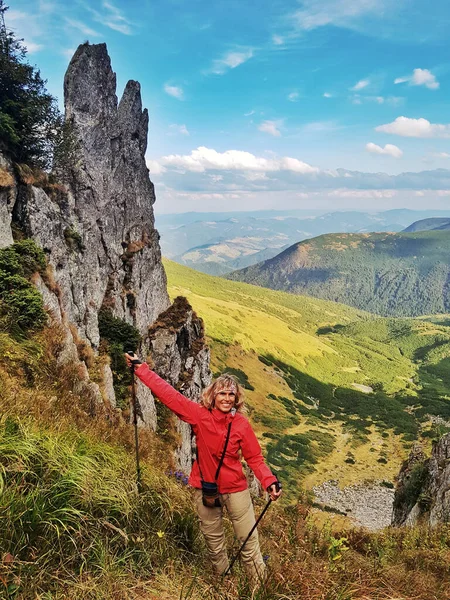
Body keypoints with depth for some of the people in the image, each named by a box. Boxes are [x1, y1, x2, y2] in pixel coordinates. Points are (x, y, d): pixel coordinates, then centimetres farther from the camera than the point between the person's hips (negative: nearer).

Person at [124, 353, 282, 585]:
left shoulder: (241, 424, -13)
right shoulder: (200, 415, -13)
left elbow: (255, 458, -8)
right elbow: (168, 393, -14)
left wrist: (269, 481, -24)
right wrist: (140, 368, -15)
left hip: (235, 489, -1)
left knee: (249, 542, 4)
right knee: (213, 542, 19)